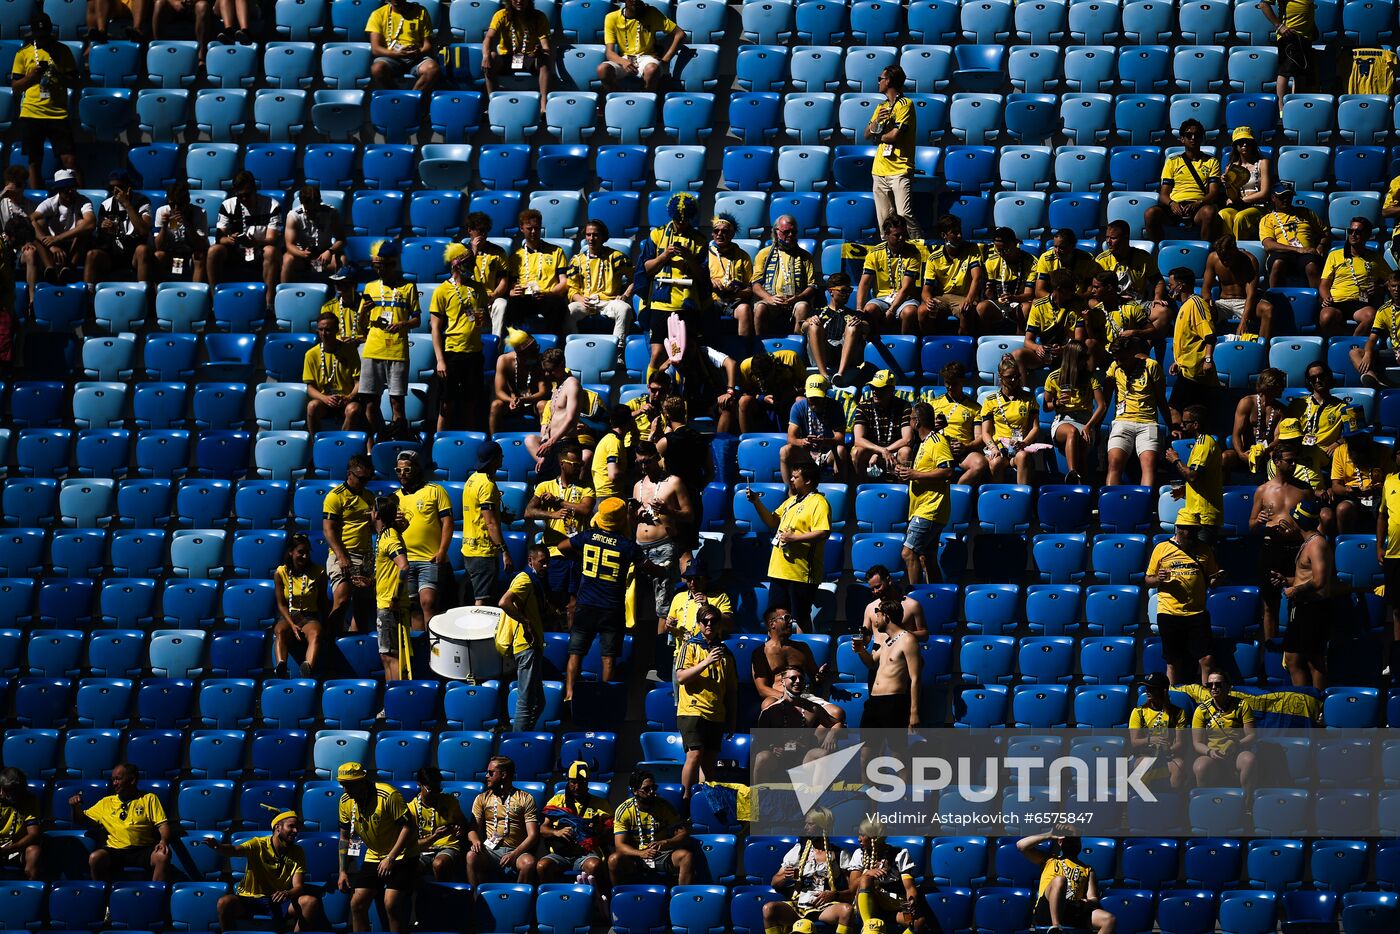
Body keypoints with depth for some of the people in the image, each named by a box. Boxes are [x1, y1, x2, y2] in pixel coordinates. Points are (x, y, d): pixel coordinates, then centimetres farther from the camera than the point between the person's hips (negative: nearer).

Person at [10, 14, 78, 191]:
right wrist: (31, 77, -11)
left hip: (58, 114, -1)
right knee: (35, 163, 3)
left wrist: (60, 76, -12)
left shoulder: (63, 51, 7)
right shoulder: (24, 53, 7)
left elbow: (75, 84, 8)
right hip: (31, 114, 1)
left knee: (70, 160, -10)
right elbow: (15, 86, 8)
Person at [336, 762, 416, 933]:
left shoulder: (388, 795, -23)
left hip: (400, 855, -6)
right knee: (357, 903, -1)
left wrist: (390, 858, -23)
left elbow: (408, 827, -21)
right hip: (372, 857, 6)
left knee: (391, 904, -18)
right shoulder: (346, 801, -2)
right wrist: (343, 871, 6)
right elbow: (345, 837, 10)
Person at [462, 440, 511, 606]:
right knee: (482, 603, -11)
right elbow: (491, 523, -19)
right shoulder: (487, 484, -15)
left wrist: (502, 516, 19)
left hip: (469, 549, 10)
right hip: (484, 551, -10)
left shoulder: (472, 480, 14)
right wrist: (505, 552, -19)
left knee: (471, 603, 11)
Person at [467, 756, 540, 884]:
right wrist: (476, 841, -17)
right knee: (471, 856, -33)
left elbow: (533, 835, -1)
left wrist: (514, 854, -17)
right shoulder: (482, 798, 17)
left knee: (529, 863, -36)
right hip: (490, 850, 2)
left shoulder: (525, 799, 7)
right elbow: (473, 829, 9)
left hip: (516, 851, -2)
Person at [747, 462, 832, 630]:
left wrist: (793, 538, -22)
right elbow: (773, 521, 23)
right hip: (779, 570, 9)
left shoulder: (819, 503, -11)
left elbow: (822, 533, -22)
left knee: (801, 617, -1)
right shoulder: (792, 500, 18)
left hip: (801, 572, -9)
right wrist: (756, 502, 10)